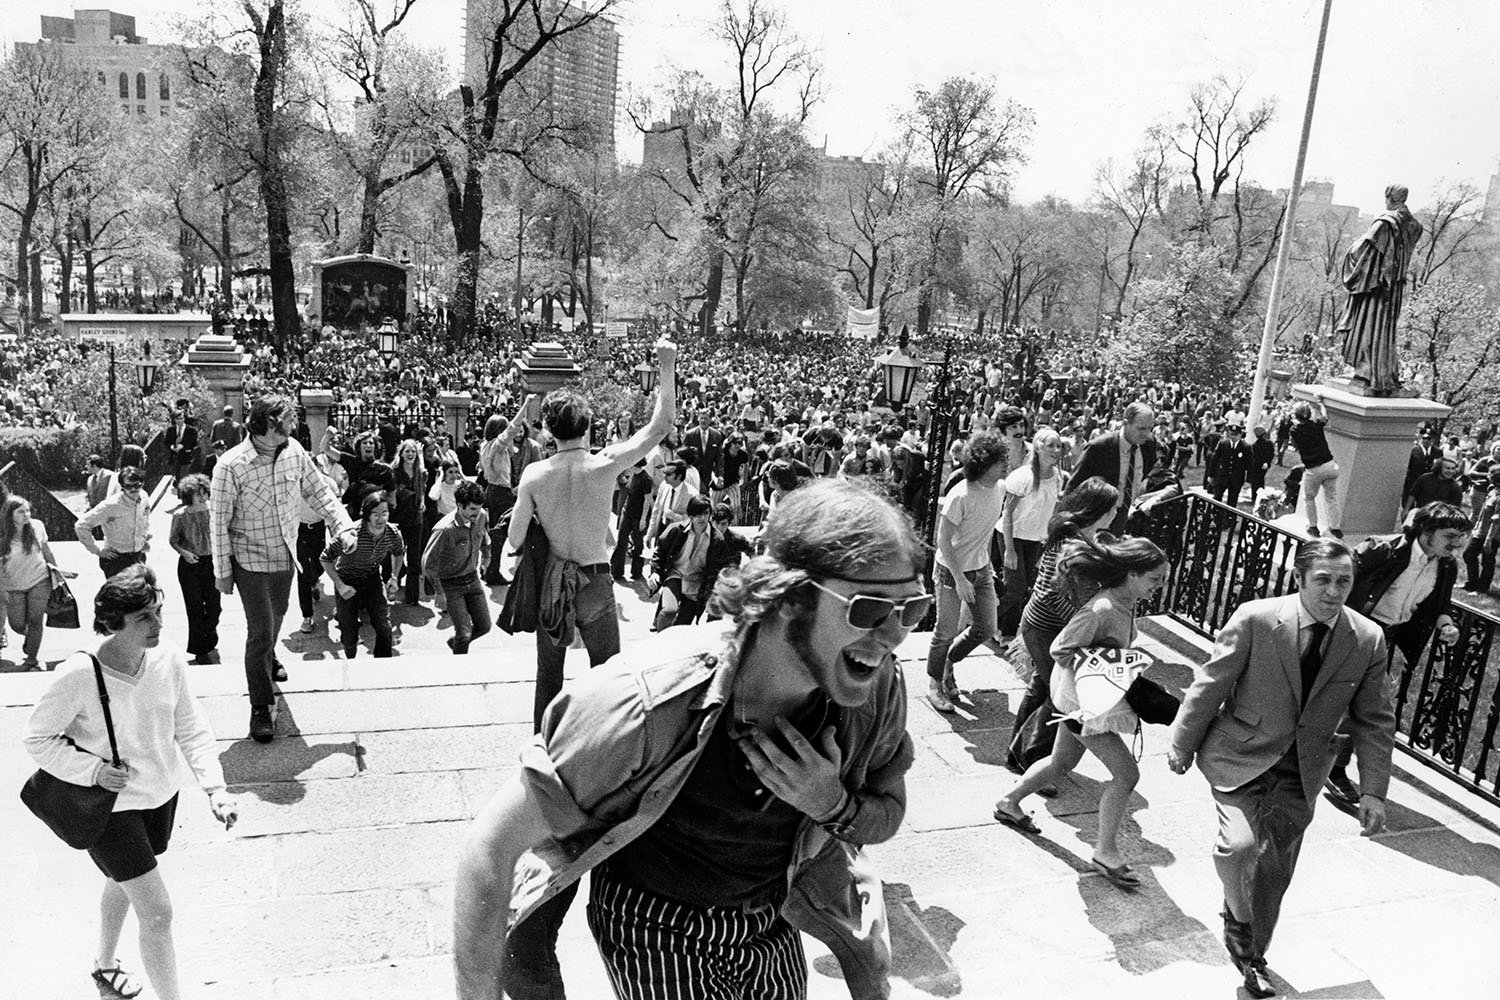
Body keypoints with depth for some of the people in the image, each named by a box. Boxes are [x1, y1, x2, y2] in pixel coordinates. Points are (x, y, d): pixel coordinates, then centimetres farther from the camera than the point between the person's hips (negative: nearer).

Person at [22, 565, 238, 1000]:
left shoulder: (169, 658, -15)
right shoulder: (79, 675, -28)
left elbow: (191, 727, -5)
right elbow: (37, 738, -13)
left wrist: (214, 786, -14)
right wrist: (94, 770, -26)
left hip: (161, 794, 6)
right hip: (109, 806, -6)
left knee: (122, 882, 31)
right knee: (157, 912, -6)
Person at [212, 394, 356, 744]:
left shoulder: (294, 453, -7)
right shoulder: (231, 466, -22)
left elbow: (319, 491, 2)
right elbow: (219, 521, -15)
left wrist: (343, 525, -12)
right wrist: (222, 572, -12)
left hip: (285, 556, 6)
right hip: (250, 561, -6)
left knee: (277, 614, 27)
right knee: (260, 630, -6)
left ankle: (268, 660, 57)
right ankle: (261, 708, 6)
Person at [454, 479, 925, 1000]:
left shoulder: (880, 688, -21)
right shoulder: (652, 701, -37)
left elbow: (889, 811, -2)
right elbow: (489, 847, -29)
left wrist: (837, 808, -24)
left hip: (772, 923, 5)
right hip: (657, 933, -4)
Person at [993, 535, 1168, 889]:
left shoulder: (1127, 603, 0)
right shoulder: (1102, 610, -29)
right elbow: (1060, 650, -25)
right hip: (1084, 700, -9)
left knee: (1062, 764, 23)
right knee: (1125, 773, -5)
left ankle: (1009, 802, 42)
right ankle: (1106, 851, 7)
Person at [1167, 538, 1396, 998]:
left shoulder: (1369, 639, -7)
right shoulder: (1255, 619, -18)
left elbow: (1375, 721, 3)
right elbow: (1210, 685, -9)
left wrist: (1373, 790, -1)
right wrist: (1182, 745, -2)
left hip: (1301, 771, 4)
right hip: (1241, 757, -3)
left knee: (1275, 870, 13)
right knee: (1239, 844, -23)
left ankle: (1251, 955, 37)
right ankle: (1238, 917, 11)